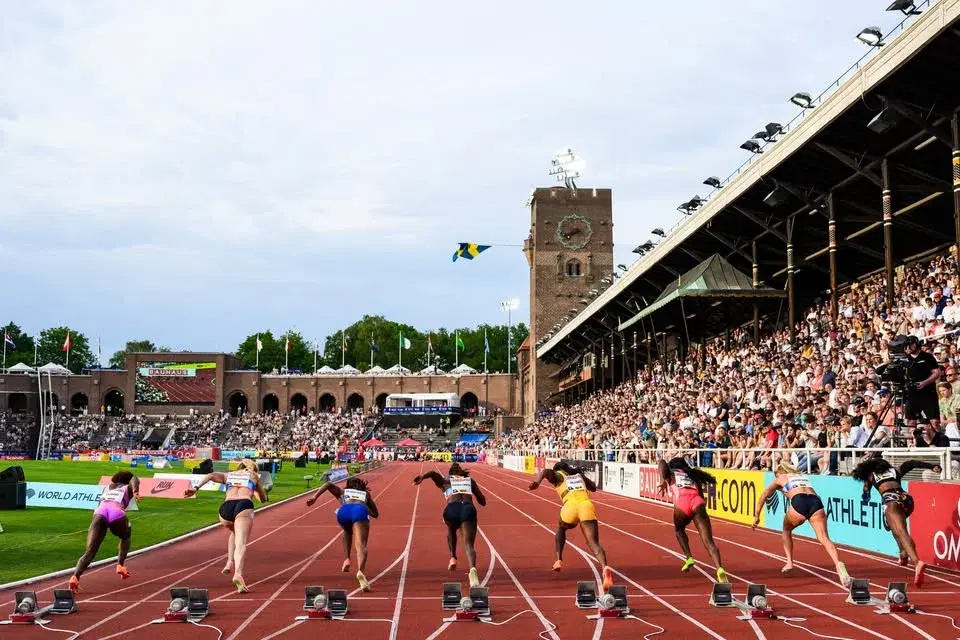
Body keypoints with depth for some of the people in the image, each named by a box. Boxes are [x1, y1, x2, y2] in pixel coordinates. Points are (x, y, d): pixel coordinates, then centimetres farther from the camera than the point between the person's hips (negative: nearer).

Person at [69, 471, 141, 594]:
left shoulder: (108, 487, 38)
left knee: (89, 552, -7)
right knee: (126, 537, 32)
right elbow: (134, 479, 6)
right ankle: (120, 565, 15)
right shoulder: (128, 488, 27)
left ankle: (75, 576, -32)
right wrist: (135, 492, -14)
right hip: (116, 513, -2)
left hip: (99, 512, 2)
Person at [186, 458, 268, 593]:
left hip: (226, 507, 3)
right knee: (241, 544, -16)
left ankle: (230, 562, 16)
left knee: (235, 533, 35)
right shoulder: (253, 475, 30)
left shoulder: (228, 475, 32)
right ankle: (238, 574, -42)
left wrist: (196, 488, -1)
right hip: (244, 506, -3)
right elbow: (263, 499, 37)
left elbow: (210, 475, 10)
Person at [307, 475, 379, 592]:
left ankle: (347, 559, 21)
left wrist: (314, 498, 13)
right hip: (360, 511, -1)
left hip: (344, 511, 1)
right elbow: (376, 514, 46)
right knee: (361, 546, -16)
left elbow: (329, 484, 18)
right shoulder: (365, 494, 41)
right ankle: (360, 571, -43)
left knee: (348, 532, 37)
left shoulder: (342, 492, 39)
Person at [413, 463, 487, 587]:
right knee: (469, 544, -13)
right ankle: (472, 568, -42)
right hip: (468, 509, 0)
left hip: (452, 509, 0)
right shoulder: (470, 480, 31)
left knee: (451, 529, 37)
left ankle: (453, 558, 23)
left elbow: (433, 473, 7)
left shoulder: (445, 481, 27)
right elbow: (483, 501, 29)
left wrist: (422, 477, -3)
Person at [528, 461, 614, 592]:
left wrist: (537, 482, -16)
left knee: (561, 528, 35)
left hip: (571, 505, -2)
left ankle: (559, 560, 28)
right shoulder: (579, 474, 36)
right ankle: (605, 567, -40)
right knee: (594, 543, -11)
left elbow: (546, 471, 1)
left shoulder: (557, 475, 25)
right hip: (587, 505, 2)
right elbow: (593, 488, 50)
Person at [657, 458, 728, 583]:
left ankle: (689, 558, 18)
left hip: (682, 502, -2)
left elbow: (662, 463, 8)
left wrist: (663, 480, 0)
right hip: (697, 502, 2)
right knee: (709, 541, -10)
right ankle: (719, 568, -33)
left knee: (678, 529, 33)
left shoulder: (671, 473, 29)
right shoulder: (693, 475, 37)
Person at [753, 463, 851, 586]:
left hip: (799, 503, -3)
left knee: (787, 530, 27)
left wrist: (756, 516, 29)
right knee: (824, 539, -12)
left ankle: (789, 562, 18)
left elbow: (763, 497, 27)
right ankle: (838, 564, -36)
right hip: (816, 501, 3)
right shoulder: (803, 476, 39)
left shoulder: (780, 479, 28)